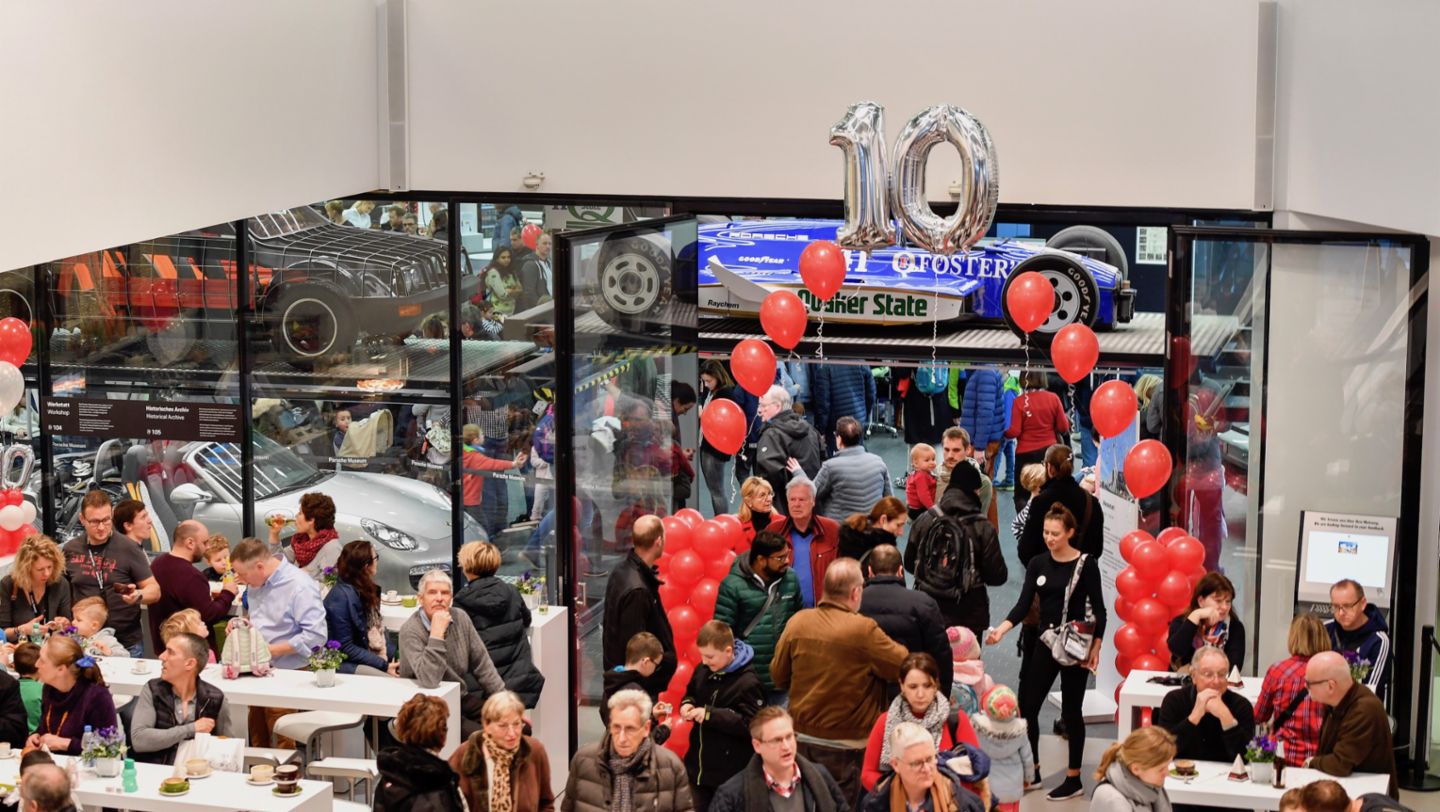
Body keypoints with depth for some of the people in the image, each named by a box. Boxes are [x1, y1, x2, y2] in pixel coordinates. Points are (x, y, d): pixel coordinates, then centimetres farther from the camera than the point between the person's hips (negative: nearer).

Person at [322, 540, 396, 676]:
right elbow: (345, 648, -17)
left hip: (372, 656, 8)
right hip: (345, 664, -8)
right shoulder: (340, 596, -16)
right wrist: (384, 665, -19)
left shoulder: (365, 590, 10)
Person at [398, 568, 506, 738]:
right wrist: (437, 633, -31)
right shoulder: (411, 631, -18)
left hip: (462, 699, 7)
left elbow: (482, 664, 8)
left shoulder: (460, 618, 2)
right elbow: (428, 680, -31)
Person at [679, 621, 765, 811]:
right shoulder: (702, 670, 4)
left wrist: (709, 714, -27)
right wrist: (687, 705, -3)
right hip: (698, 767, 7)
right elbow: (691, 694, 22)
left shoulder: (747, 683, -18)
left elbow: (750, 724, -23)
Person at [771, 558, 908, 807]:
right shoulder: (863, 630, -21)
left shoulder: (798, 621, -6)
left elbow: (778, 676, 5)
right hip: (845, 745, -4)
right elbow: (905, 665, -12)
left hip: (801, 737, 5)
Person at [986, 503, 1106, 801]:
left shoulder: (1086, 564, -8)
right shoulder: (1038, 564, 3)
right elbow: (1024, 605, -3)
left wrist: (1096, 646, -13)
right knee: (1027, 705, 3)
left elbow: (1099, 608, -6)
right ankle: (1032, 770, 19)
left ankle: (1074, 779, 14)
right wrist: (1001, 629, -18)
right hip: (1045, 643, 5)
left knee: (1071, 710, 3)